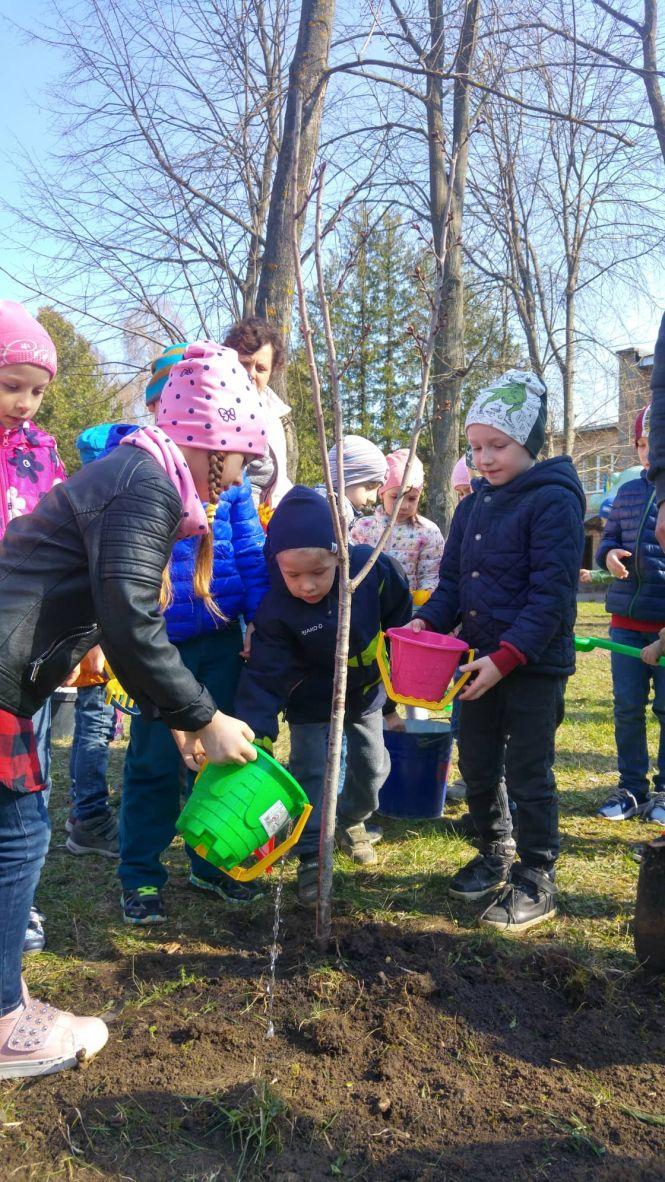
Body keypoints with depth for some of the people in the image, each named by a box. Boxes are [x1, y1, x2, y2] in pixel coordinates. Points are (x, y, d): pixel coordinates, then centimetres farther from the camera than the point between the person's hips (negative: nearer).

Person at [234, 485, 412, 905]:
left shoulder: (372, 568, -28)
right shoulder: (276, 612, -31)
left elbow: (399, 615, -8)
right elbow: (266, 677, -27)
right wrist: (258, 734, -36)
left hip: (366, 693, 3)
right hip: (313, 702, -3)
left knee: (373, 765, 16)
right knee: (312, 772, -5)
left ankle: (351, 819, 44)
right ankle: (313, 857, 12)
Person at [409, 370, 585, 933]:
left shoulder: (553, 501, -13)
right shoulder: (473, 506, 11)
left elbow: (551, 593, -18)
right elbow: (454, 580, 14)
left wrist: (507, 656, -24)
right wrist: (427, 622, -6)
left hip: (534, 665, -7)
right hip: (479, 660, 7)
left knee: (528, 775, 3)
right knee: (477, 766, 16)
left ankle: (536, 881, 19)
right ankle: (494, 855, 37)